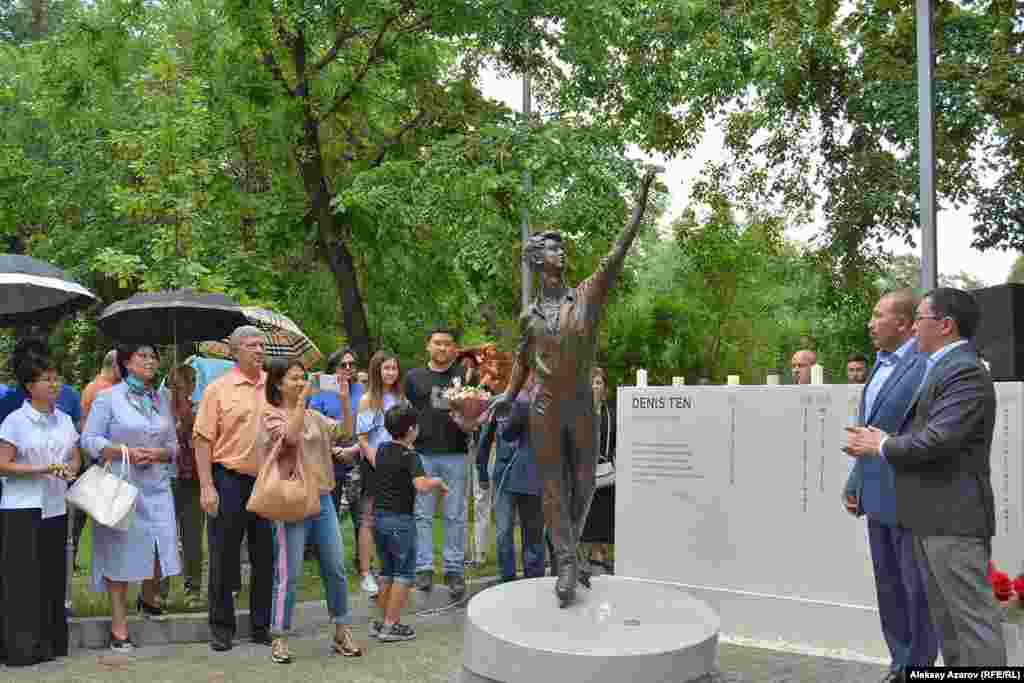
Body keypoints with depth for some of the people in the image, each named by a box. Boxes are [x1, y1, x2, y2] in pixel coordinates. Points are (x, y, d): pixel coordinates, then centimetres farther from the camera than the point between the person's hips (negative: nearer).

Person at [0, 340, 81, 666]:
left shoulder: (65, 420, 9)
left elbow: (76, 458, 14)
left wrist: (69, 469, -8)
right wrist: (41, 469, -19)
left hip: (56, 508, 5)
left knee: (53, 576, 9)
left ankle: (51, 642, 19)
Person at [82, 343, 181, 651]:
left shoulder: (163, 401, 12)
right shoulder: (108, 398, 0)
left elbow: (173, 445, 14)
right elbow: (89, 440, -4)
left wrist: (158, 454, -8)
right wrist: (126, 452, -16)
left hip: (156, 487, 4)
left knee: (161, 548, -1)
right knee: (120, 552, 0)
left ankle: (148, 597, 31)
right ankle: (119, 626, 12)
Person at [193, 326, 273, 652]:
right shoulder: (219, 389, -3)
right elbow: (203, 439, -5)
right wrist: (207, 486, -12)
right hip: (230, 481, -3)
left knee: (265, 557, 10)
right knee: (224, 558, 6)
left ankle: (262, 625, 23)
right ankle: (221, 628, 20)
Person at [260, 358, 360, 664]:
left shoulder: (313, 416, 13)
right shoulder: (271, 415, -3)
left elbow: (346, 433, 6)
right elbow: (290, 436, -23)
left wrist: (345, 400, -4)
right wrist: (302, 398, -22)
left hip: (323, 499, 6)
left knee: (336, 569, 9)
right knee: (289, 575, 0)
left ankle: (342, 632, 20)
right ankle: (280, 638, 14)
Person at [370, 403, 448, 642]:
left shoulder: (382, 450, 7)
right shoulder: (410, 456, -15)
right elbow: (421, 486, -29)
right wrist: (437, 482, -9)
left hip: (379, 516, 7)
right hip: (400, 519, -7)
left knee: (387, 571, 18)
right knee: (404, 573, 4)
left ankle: (383, 621, 23)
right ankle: (391, 625, 3)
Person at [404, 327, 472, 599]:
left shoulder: (464, 374, 9)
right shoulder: (414, 376, 12)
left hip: (456, 454, 0)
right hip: (422, 454, 1)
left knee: (455, 515, 3)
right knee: (422, 515, 2)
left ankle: (454, 569, 11)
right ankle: (424, 568, 10)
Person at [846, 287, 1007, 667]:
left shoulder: (965, 372, -16)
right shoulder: (941, 368, 15)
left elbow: (935, 441, -25)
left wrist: (882, 446, -10)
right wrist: (877, 441, 6)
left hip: (953, 520, -10)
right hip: (930, 518, 10)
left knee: (973, 620, -2)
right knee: (947, 620, 17)